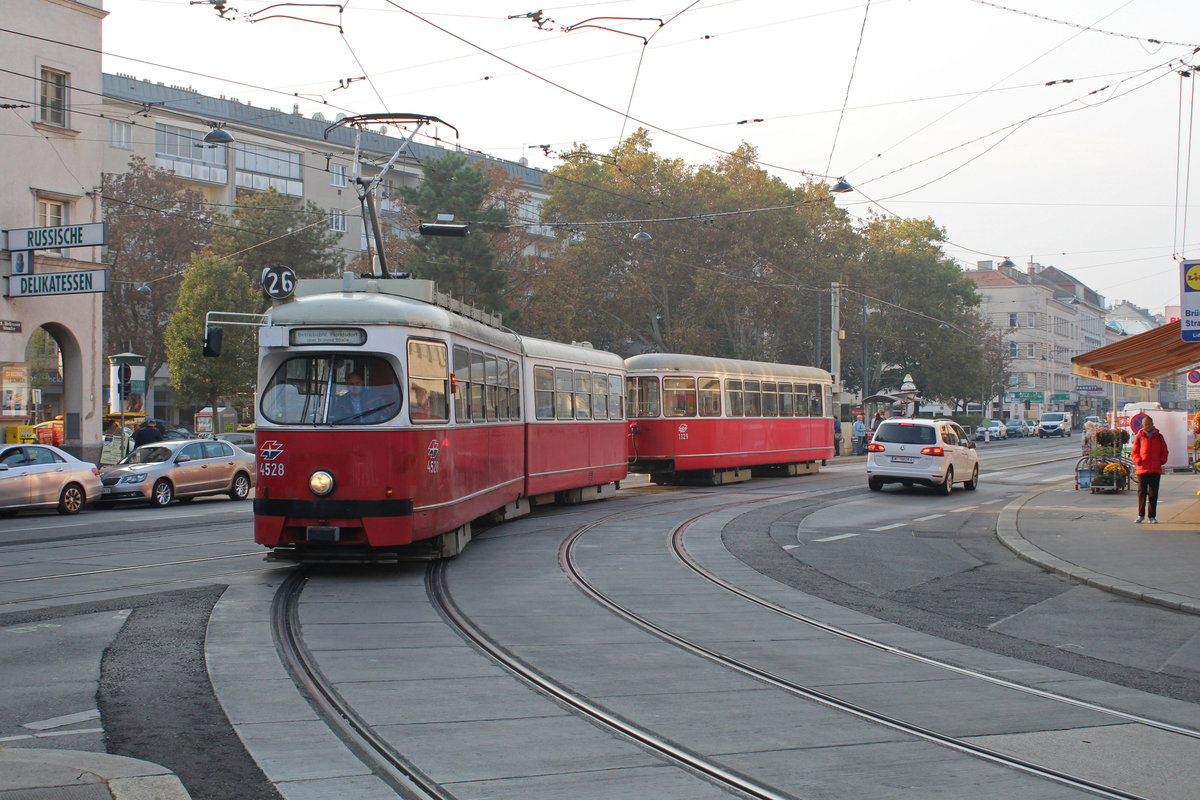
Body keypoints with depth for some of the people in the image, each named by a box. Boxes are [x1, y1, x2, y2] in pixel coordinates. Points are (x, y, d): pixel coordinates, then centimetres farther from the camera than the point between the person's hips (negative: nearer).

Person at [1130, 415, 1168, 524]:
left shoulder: (1159, 437, 11)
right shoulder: (1139, 437, 6)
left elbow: (1164, 451, 18)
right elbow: (1134, 452, 8)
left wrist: (1162, 461, 3)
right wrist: (1138, 460, -9)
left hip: (1156, 470, 1)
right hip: (1142, 469, -1)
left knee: (1153, 494, 3)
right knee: (1142, 493, -2)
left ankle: (1152, 516, 8)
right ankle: (1141, 515, 7)